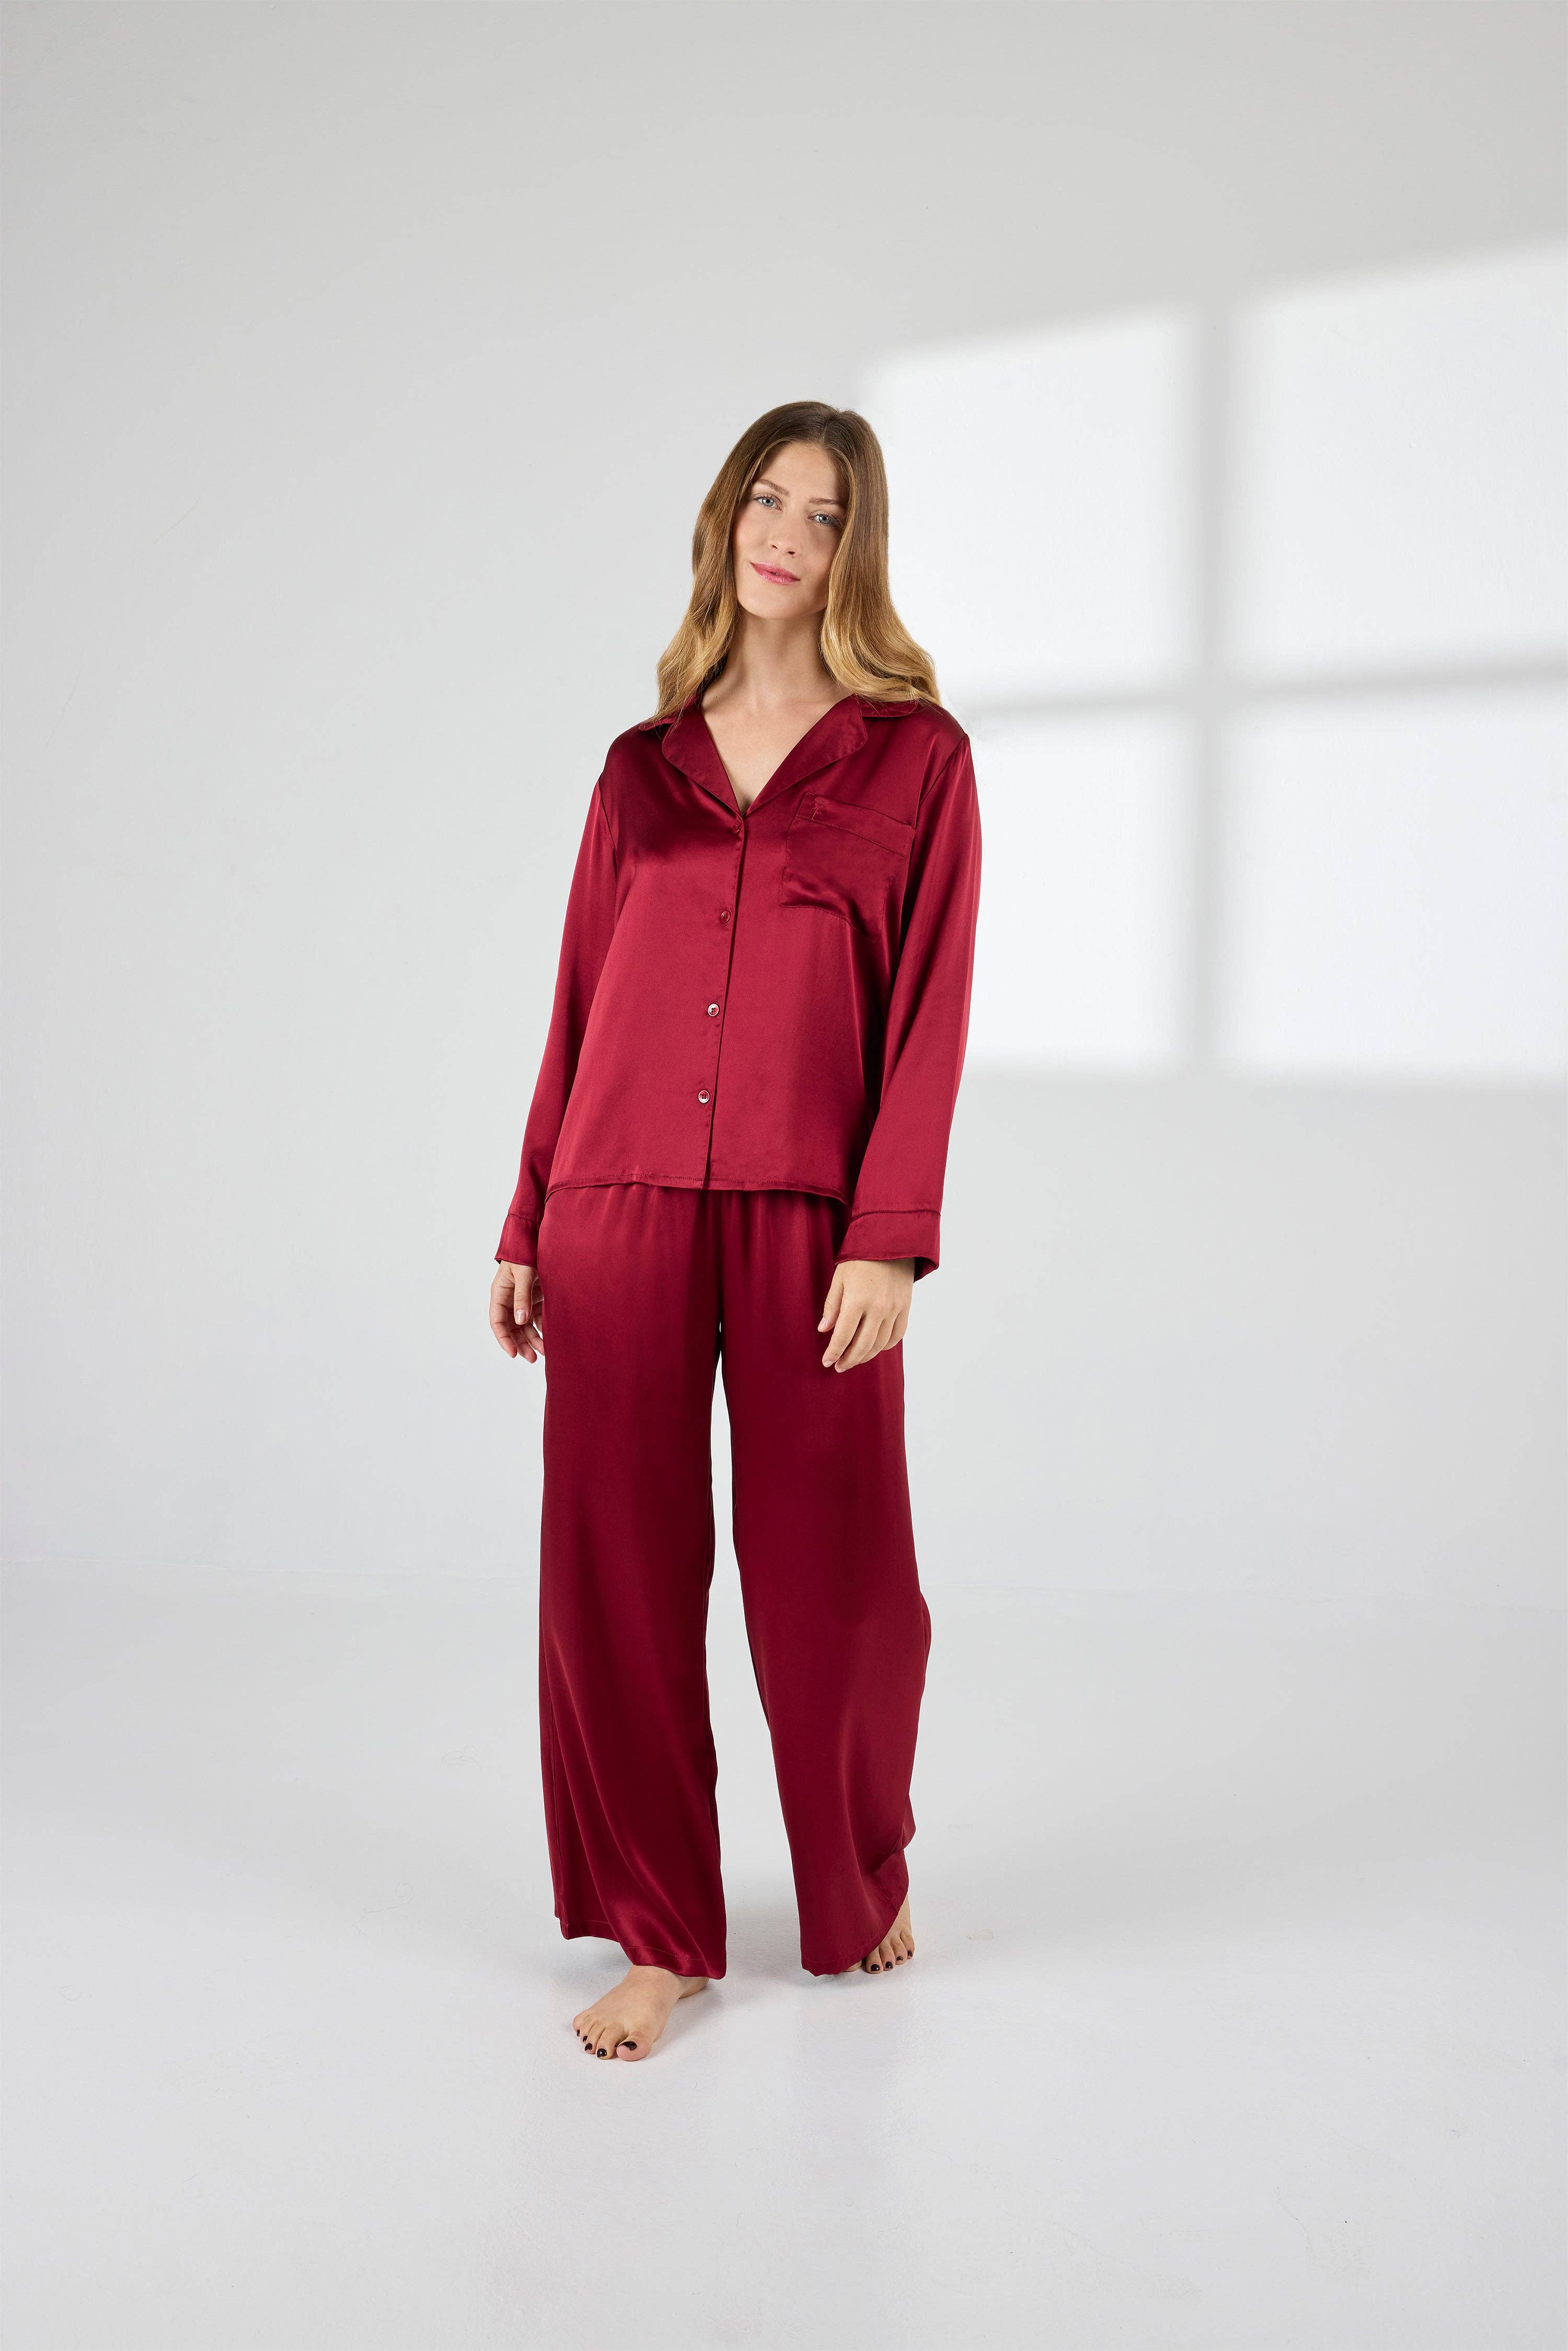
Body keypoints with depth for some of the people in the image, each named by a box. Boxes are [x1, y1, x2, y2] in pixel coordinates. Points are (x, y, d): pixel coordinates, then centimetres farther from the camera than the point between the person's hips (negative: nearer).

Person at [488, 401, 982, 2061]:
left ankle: (859, 1893, 33)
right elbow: (580, 1006, 13)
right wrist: (527, 1224, 11)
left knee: (830, 1573, 6)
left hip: (806, 1219, -2)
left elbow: (927, 1012, -2)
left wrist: (889, 1239, -11)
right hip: (622, 1201, 3)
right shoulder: (645, 765, 13)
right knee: (616, 1567, 3)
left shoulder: (915, 755, 5)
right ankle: (660, 1933, 20)